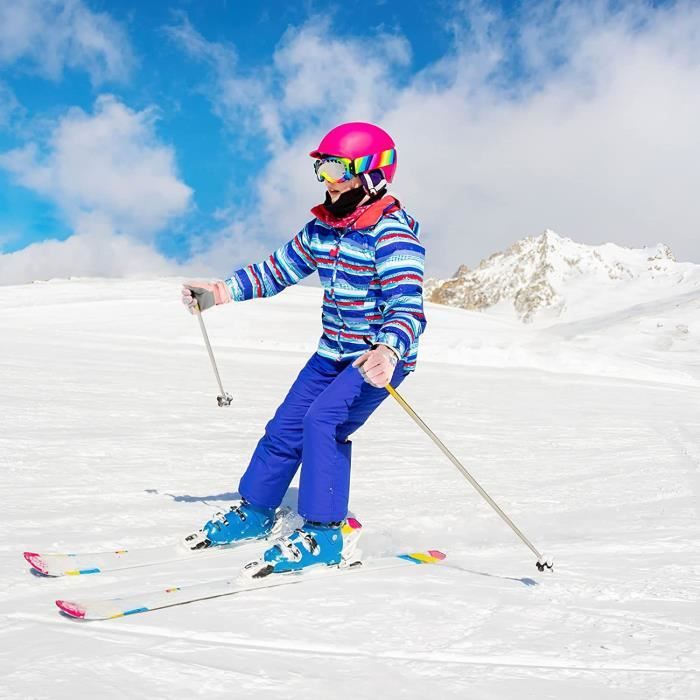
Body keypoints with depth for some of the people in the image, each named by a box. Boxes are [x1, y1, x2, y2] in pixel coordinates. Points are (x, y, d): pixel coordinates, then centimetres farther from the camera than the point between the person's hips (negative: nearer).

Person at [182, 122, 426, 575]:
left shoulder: (392, 234, -21)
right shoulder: (324, 227, 4)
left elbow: (407, 307, -31)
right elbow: (278, 269, 15)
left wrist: (388, 352, -50)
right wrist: (220, 292, 9)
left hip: (379, 358, -8)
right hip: (333, 353, 8)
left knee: (323, 420, -25)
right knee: (285, 427, 9)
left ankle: (327, 531, -14)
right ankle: (253, 512, 28)